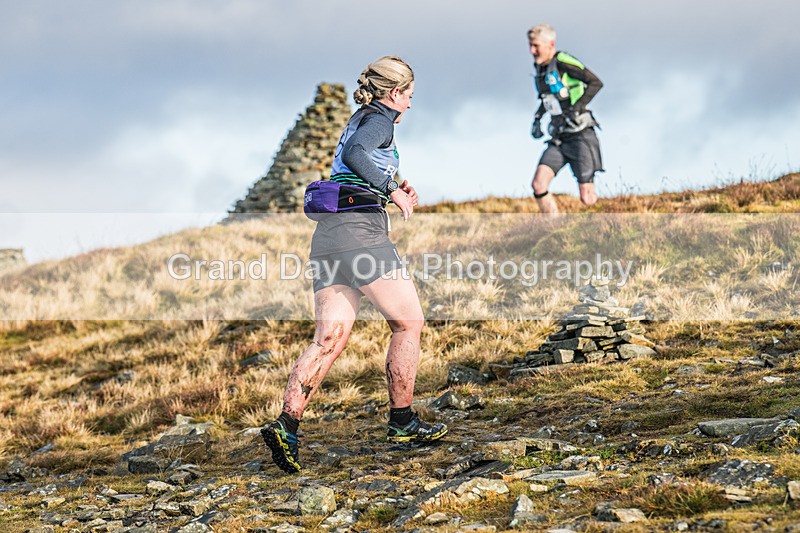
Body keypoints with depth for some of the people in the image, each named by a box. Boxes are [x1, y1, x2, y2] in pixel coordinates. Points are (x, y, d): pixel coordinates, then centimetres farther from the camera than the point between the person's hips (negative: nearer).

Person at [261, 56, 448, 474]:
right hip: (360, 231, -9)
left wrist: (392, 193, 23)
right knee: (409, 323, 4)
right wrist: (392, 191, -16)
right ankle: (402, 421, 9)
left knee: (329, 339, 0)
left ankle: (286, 424, -14)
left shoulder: (359, 120, 26)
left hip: (327, 235, 9)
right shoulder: (380, 119, -2)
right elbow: (355, 154, -21)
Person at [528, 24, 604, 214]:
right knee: (538, 185, -12)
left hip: (580, 136, -7)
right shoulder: (540, 66, 12)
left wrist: (576, 108, -24)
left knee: (588, 199, -9)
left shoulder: (563, 62, -13)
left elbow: (596, 82, -19)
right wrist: (537, 118, 16)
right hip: (558, 139, 7)